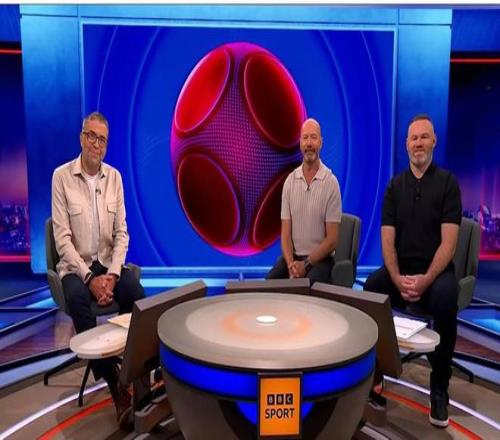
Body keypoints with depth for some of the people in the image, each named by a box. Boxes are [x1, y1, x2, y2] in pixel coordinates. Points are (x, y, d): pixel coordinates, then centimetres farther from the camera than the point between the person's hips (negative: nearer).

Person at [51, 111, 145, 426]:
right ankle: (115, 385, -24)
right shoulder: (62, 176, -6)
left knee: (137, 294, -26)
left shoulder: (114, 176, 4)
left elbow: (122, 232, 2)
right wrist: (89, 277, -20)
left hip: (110, 261, 3)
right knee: (77, 298, -33)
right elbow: (62, 238, -11)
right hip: (76, 264, -2)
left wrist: (113, 273, -13)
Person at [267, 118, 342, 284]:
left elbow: (332, 239, -7)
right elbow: (285, 233, 2)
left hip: (320, 258, -3)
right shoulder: (290, 181, 5)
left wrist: (306, 264, -15)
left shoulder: (331, 182, -6)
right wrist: (291, 263, -14)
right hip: (293, 256, 3)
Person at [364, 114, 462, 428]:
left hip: (435, 270, -2)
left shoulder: (448, 183, 0)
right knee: (370, 290, -27)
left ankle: (439, 388, -12)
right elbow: (387, 239, 0)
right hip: (399, 269, 2)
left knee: (445, 297, -34)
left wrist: (426, 280, -21)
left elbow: (448, 242, -9)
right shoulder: (395, 186, 8)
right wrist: (398, 279, -15)